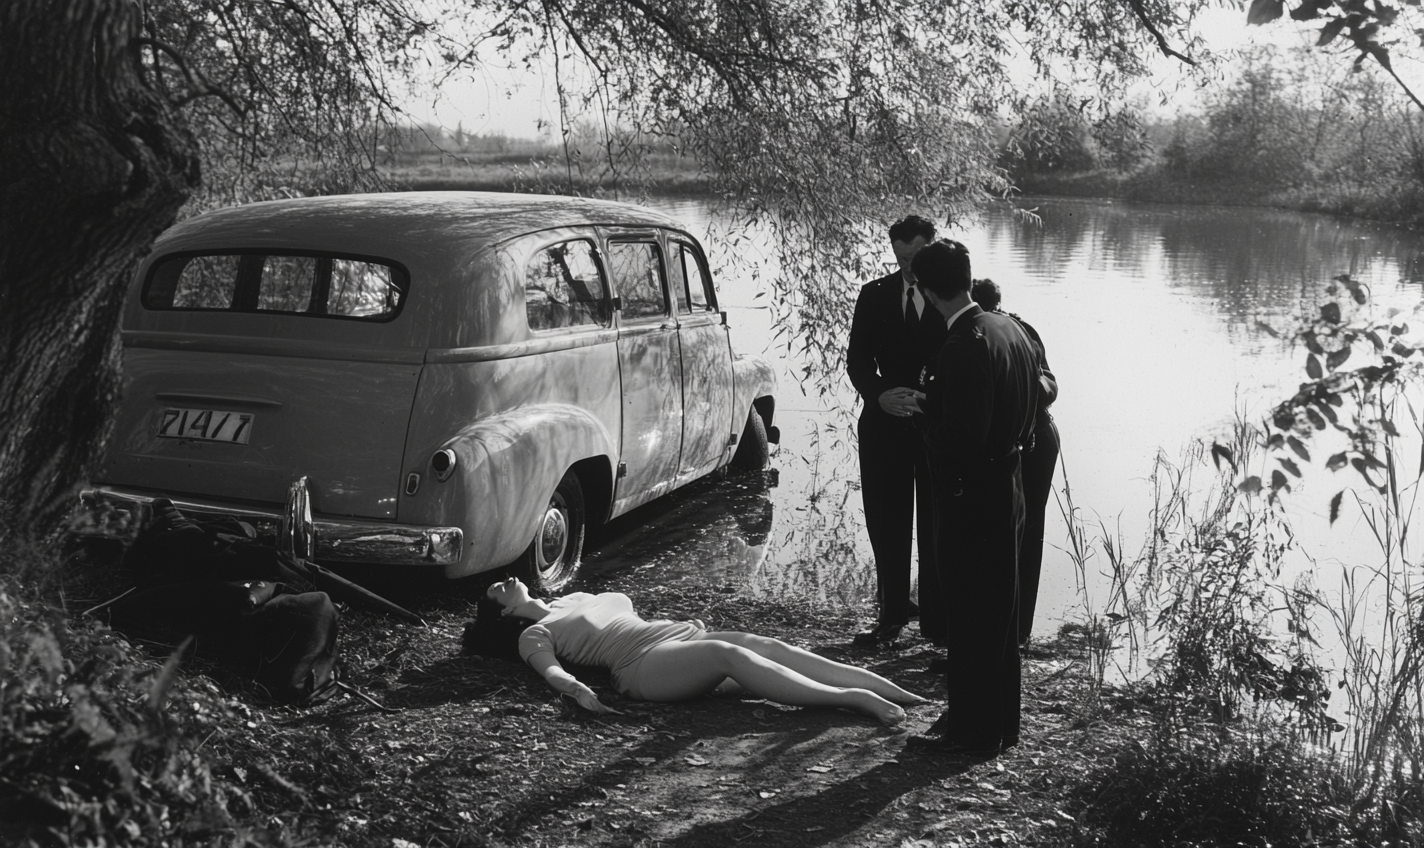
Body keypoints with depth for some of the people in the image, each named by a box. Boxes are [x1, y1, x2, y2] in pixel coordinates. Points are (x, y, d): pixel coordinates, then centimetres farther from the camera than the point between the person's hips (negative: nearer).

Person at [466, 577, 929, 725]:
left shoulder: (573, 599, 33)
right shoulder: (533, 635, 12)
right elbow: (550, 670, -6)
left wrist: (689, 621, 24)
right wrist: (579, 691, -27)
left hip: (675, 633, 7)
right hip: (641, 662, -6)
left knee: (763, 645, -19)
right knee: (728, 654, -32)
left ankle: (898, 691, -30)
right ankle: (855, 698, -42)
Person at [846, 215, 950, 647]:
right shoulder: (874, 295, 5)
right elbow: (857, 359, 0)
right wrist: (879, 395, -19)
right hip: (884, 423, 3)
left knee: (937, 526, 4)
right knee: (886, 523, 9)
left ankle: (937, 619, 15)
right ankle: (892, 612, 24)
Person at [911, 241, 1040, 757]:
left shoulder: (964, 347, -24)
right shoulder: (1010, 329, 5)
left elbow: (961, 437, -26)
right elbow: (1030, 407, 13)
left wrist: (922, 410, -11)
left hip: (971, 498, -9)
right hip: (1007, 488, 9)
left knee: (969, 617, 4)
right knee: (999, 612, 18)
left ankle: (975, 733, 16)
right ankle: (999, 723, 32)